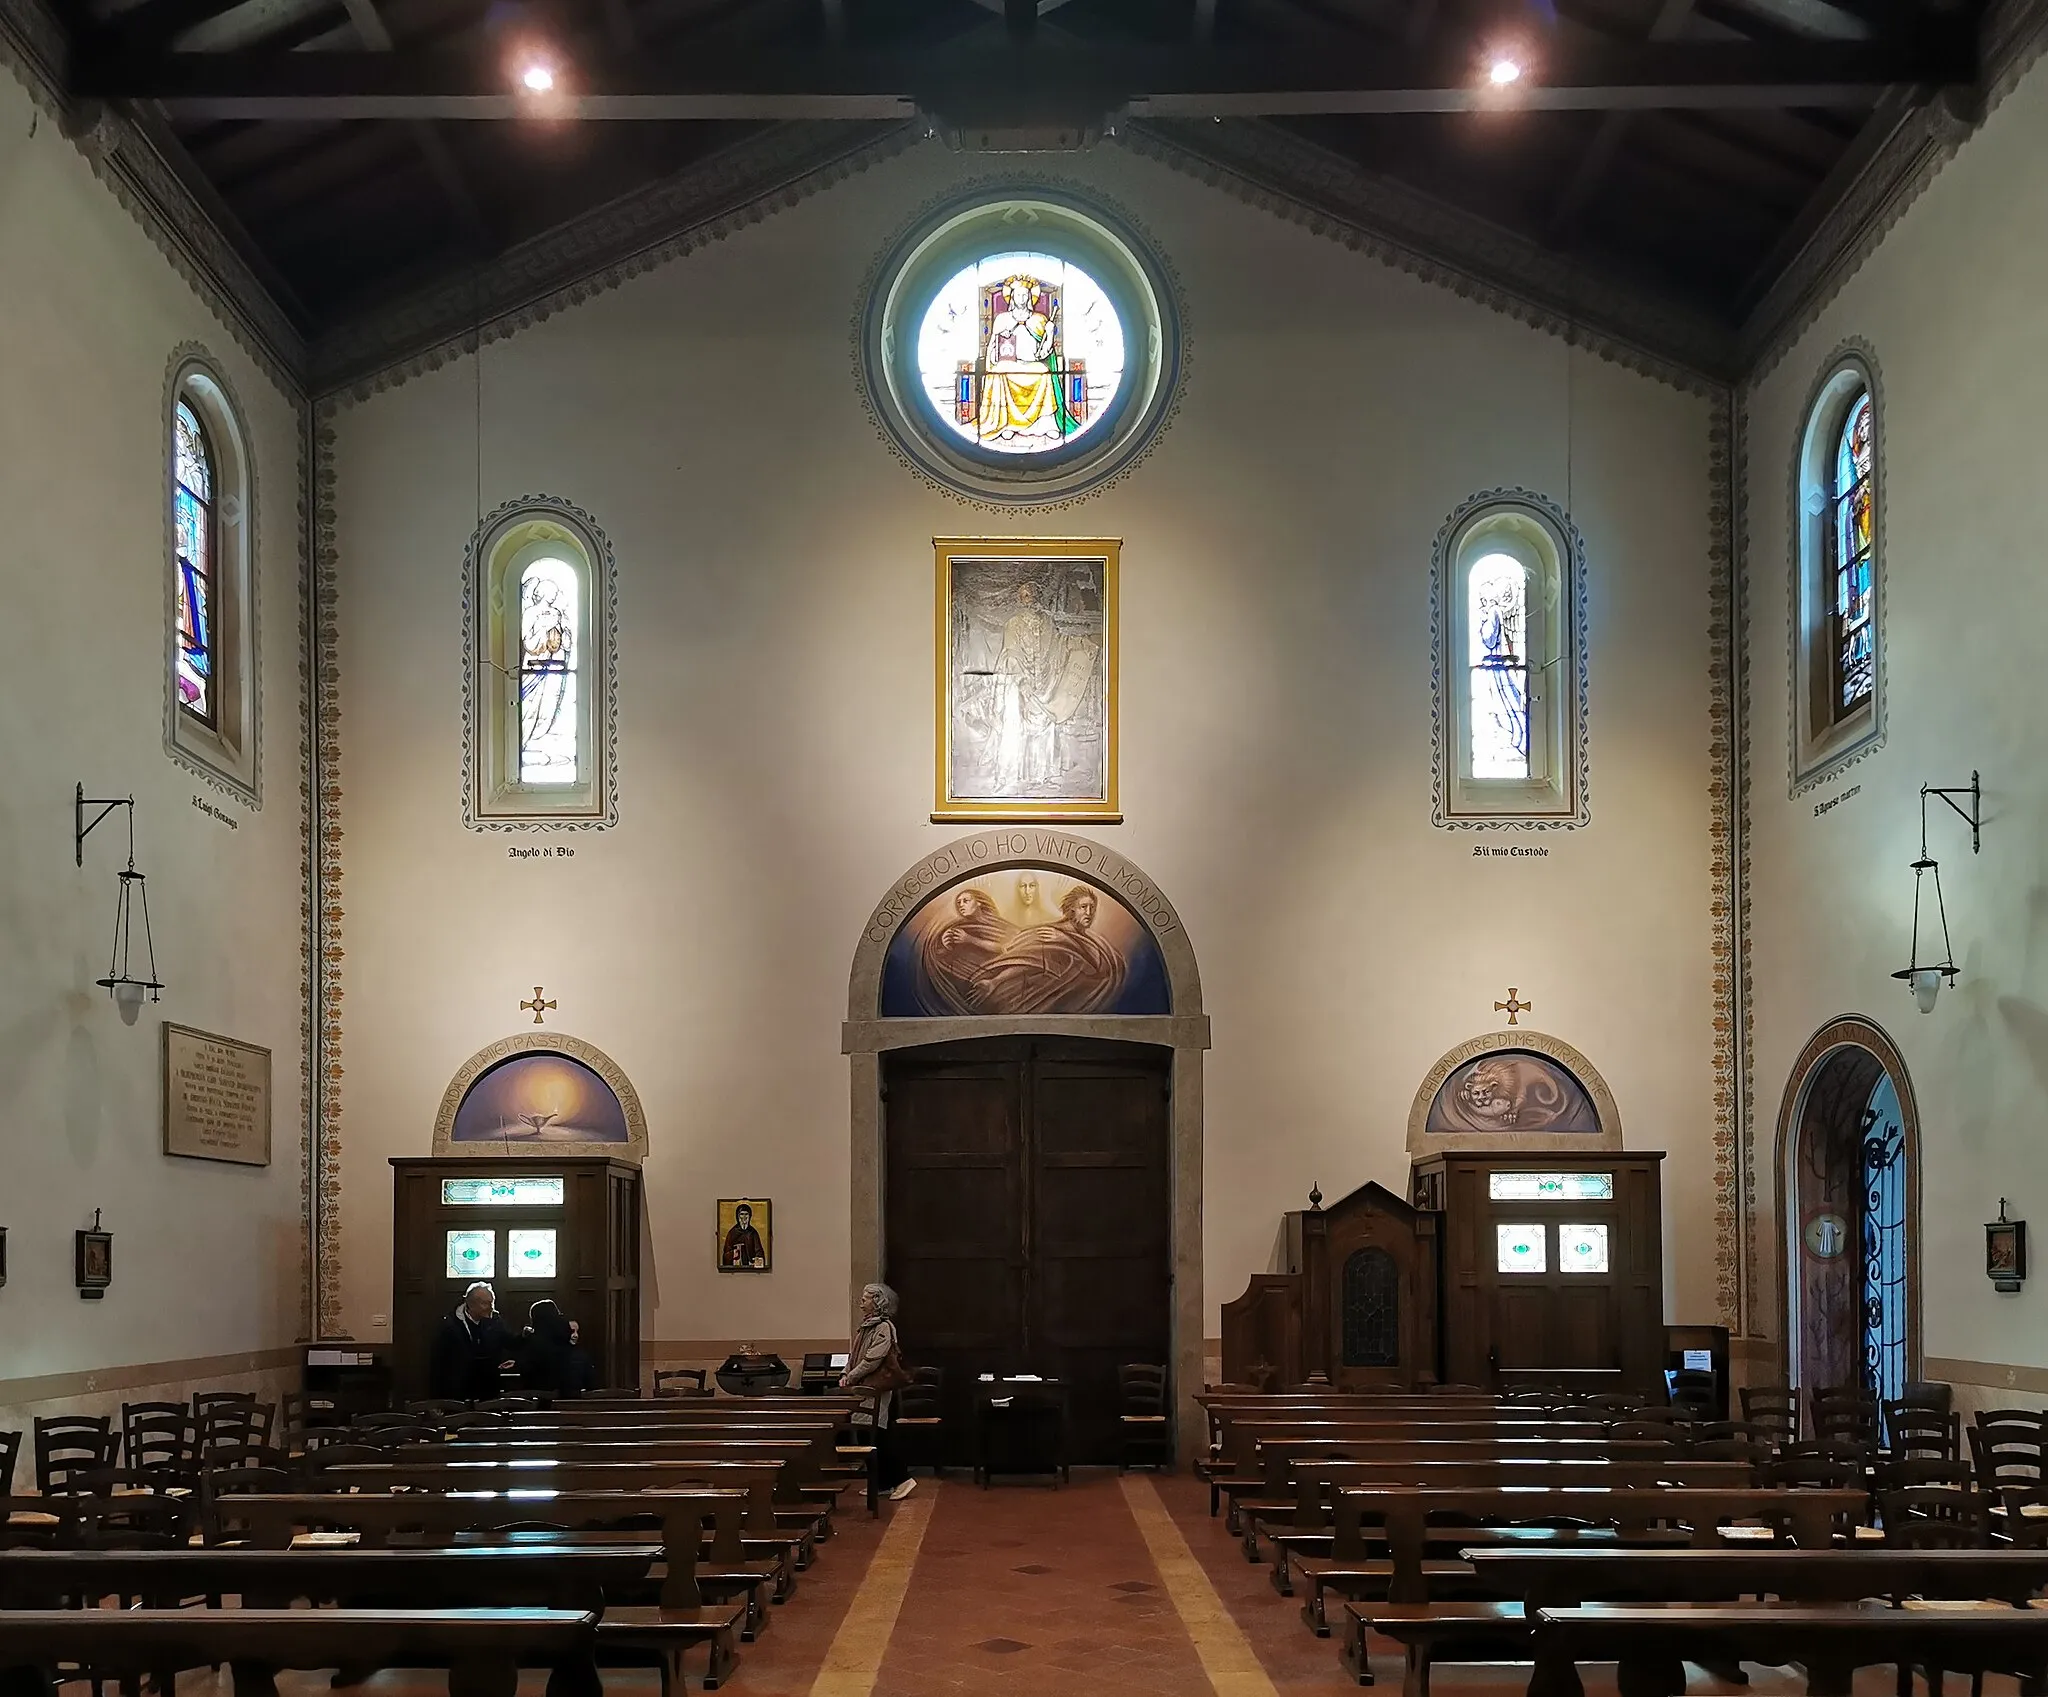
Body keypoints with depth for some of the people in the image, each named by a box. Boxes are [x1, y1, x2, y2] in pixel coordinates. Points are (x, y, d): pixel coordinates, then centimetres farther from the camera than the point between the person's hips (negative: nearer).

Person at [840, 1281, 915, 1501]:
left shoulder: (884, 1327, -13)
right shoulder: (866, 1326, 15)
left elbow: (873, 1359, -19)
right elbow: (854, 1356, 17)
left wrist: (851, 1377, -13)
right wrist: (846, 1375, 2)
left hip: (877, 1389, -9)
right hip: (864, 1389, 9)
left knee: (881, 1437, -10)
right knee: (874, 1437, 10)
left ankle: (902, 1479, -8)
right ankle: (883, 1483, 15)